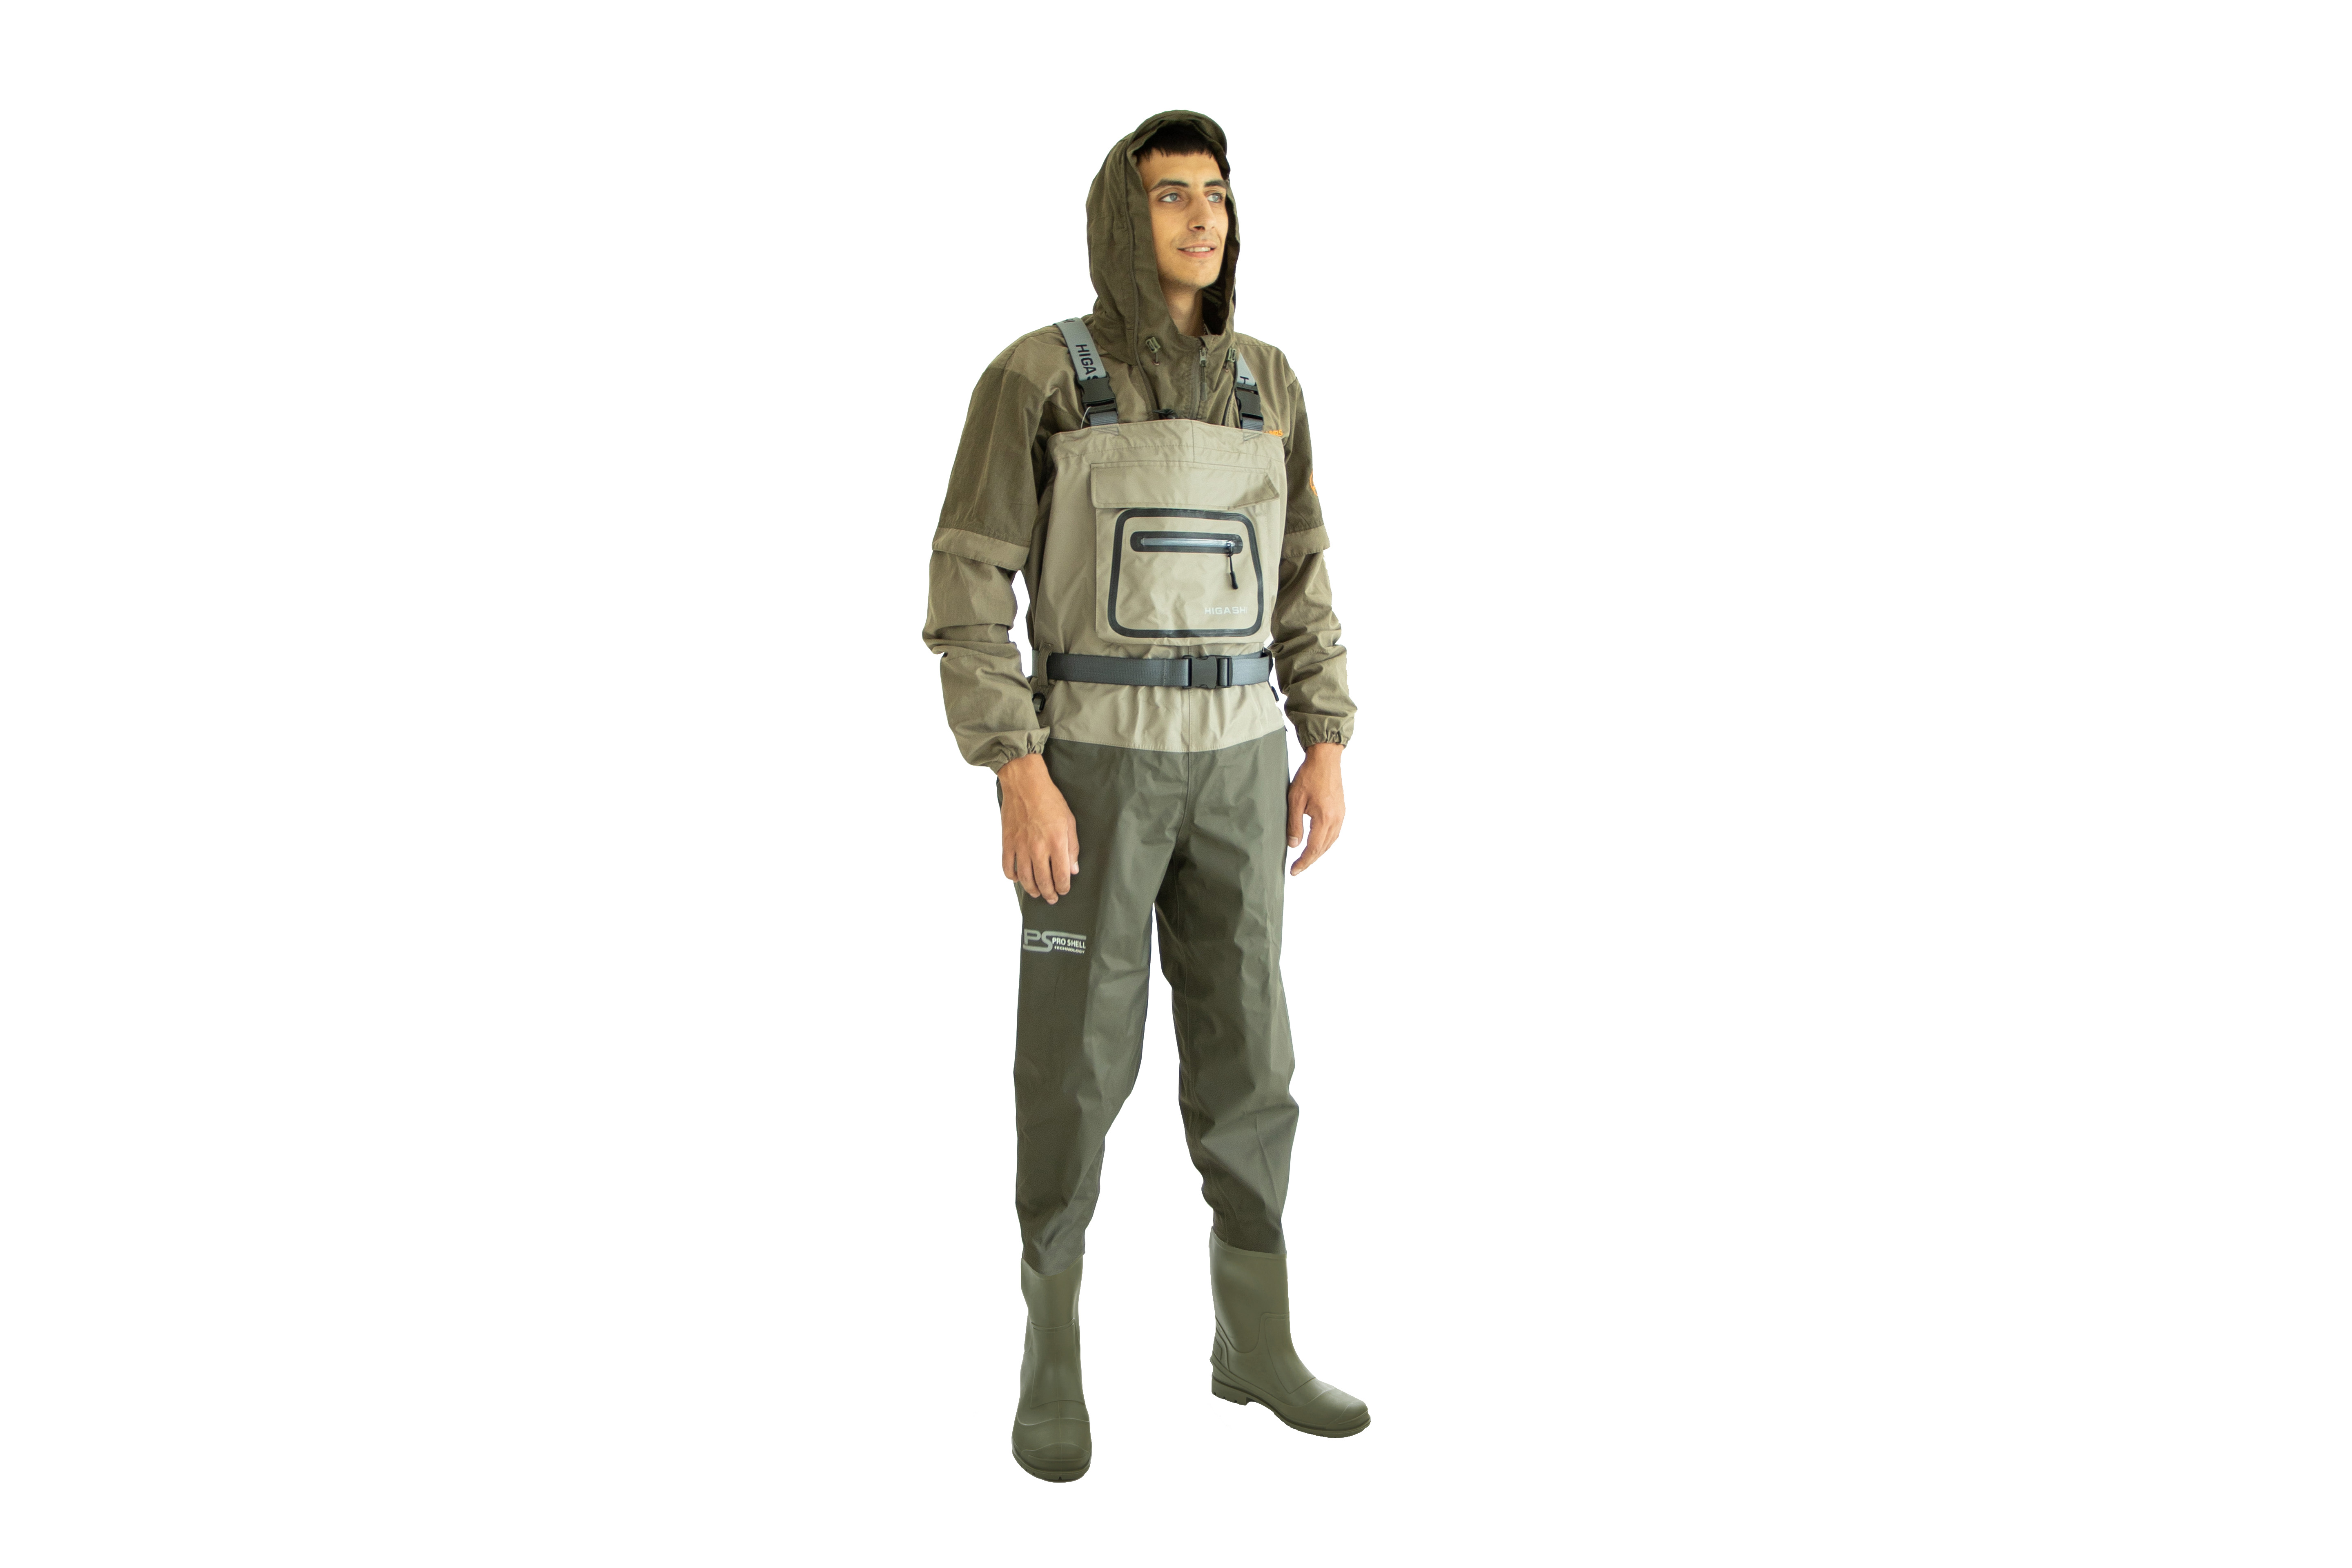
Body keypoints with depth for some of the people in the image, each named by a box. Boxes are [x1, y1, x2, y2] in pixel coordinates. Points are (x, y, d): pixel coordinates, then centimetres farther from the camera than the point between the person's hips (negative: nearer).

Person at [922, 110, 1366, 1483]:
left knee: (1246, 1050, 6)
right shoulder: (1033, 378, -6)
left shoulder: (1265, 384, 9)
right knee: (1080, 1060, -1)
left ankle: (1259, 1345, 20)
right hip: (1088, 756, -4)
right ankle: (1055, 1365, 15)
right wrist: (1018, 780, -18)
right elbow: (970, 590, -10)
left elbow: (1301, 584, 13)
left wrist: (1328, 752, 6)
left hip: (1229, 763, 5)